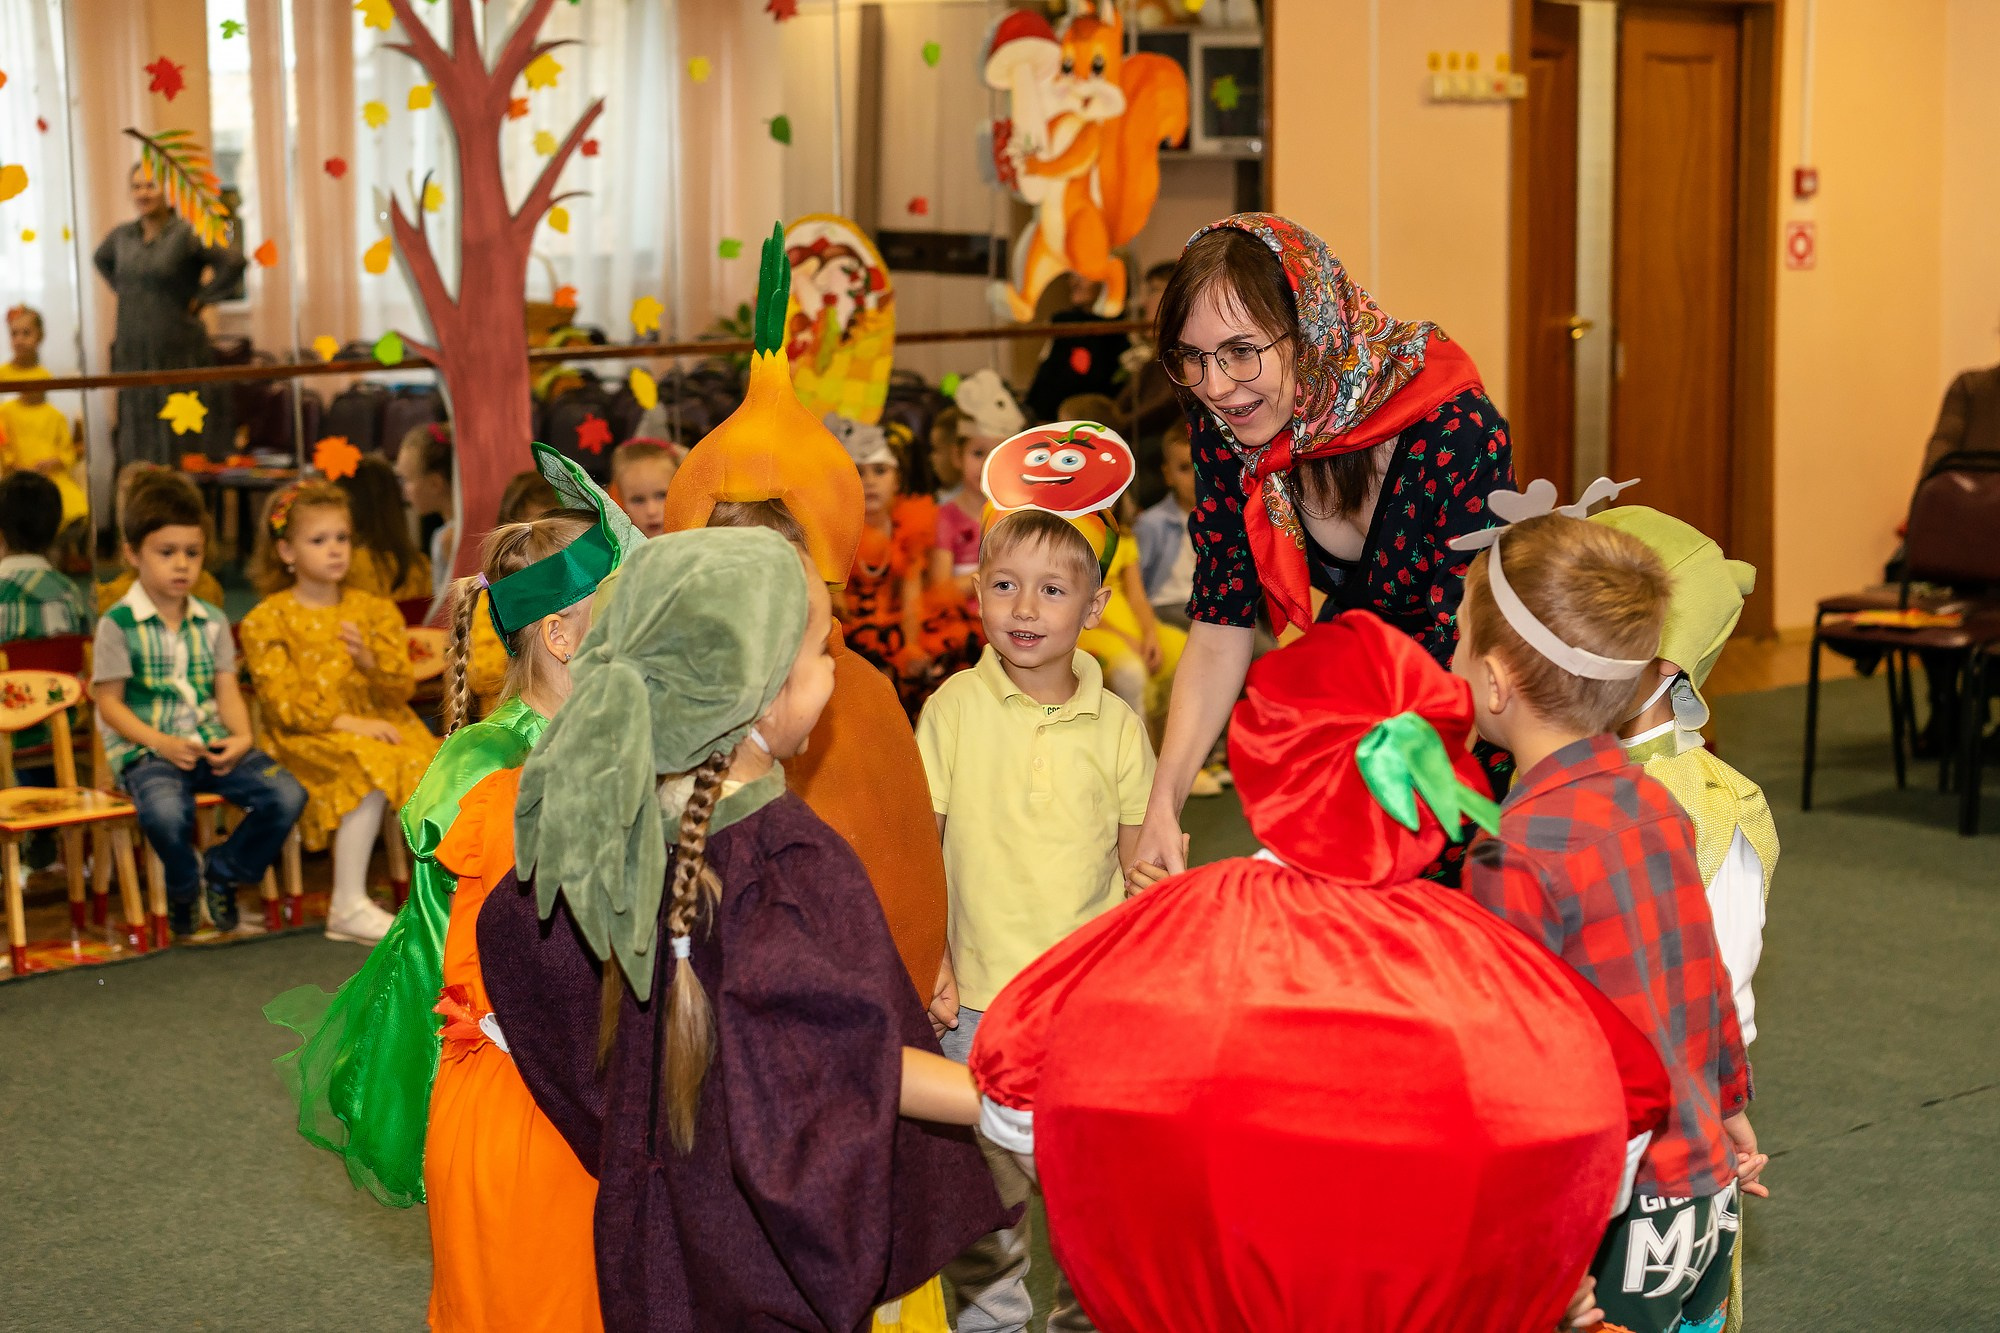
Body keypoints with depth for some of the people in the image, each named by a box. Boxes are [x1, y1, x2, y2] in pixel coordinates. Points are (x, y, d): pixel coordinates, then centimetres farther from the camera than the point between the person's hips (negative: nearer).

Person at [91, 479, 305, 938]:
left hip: (212, 743, 5)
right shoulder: (118, 624, -2)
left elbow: (227, 692, 10)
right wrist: (161, 743, -17)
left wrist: (242, 737, -11)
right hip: (146, 750, -5)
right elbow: (109, 702, -4)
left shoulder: (213, 621, 13)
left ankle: (222, 871, 7)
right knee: (165, 810, -39)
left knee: (287, 795, -19)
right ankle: (183, 888, -4)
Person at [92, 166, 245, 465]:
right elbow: (100, 260, 31)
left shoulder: (186, 235, -9)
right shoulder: (122, 235, 9)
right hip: (132, 349, 5)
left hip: (178, 351, -5)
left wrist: (200, 299, -12)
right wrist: (125, 293, 16)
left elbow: (233, 263, -19)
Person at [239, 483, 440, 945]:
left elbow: (402, 688, 7)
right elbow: (284, 703, -7)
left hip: (377, 724, 4)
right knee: (371, 772, -34)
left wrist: (370, 661, -15)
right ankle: (348, 907, -29)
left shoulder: (373, 609, 15)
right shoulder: (266, 619, 2)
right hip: (308, 737, -4)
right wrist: (349, 723, -19)